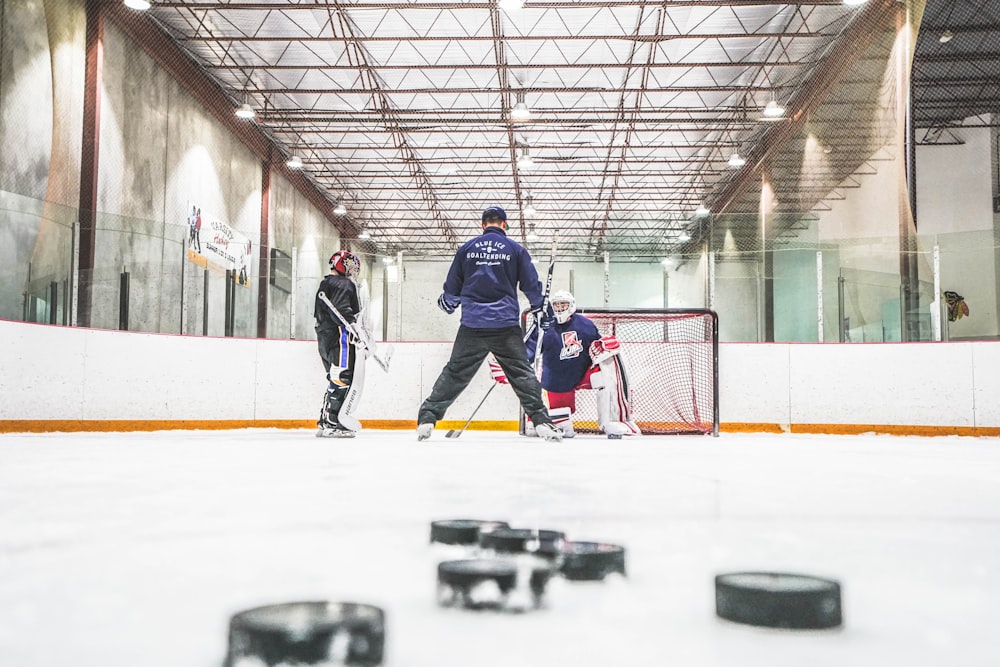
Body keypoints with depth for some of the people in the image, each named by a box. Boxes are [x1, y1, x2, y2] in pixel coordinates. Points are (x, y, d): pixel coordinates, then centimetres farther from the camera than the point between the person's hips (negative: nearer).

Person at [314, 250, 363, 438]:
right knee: (343, 379, -13)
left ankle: (324, 422, 16)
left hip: (325, 338, 11)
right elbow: (341, 310, -22)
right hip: (340, 337, -11)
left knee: (336, 381, 15)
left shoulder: (324, 285, 25)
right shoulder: (344, 284, -7)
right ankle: (331, 423, -19)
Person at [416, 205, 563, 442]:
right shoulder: (515, 249, 6)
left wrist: (447, 303, 35)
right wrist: (540, 310, 20)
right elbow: (531, 285, 6)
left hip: (472, 325, 1)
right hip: (506, 326, -1)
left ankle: (427, 418, 3)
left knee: (455, 372, 7)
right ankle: (541, 421, 0)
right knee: (522, 373, 6)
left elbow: (452, 287, 15)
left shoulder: (467, 248, 9)